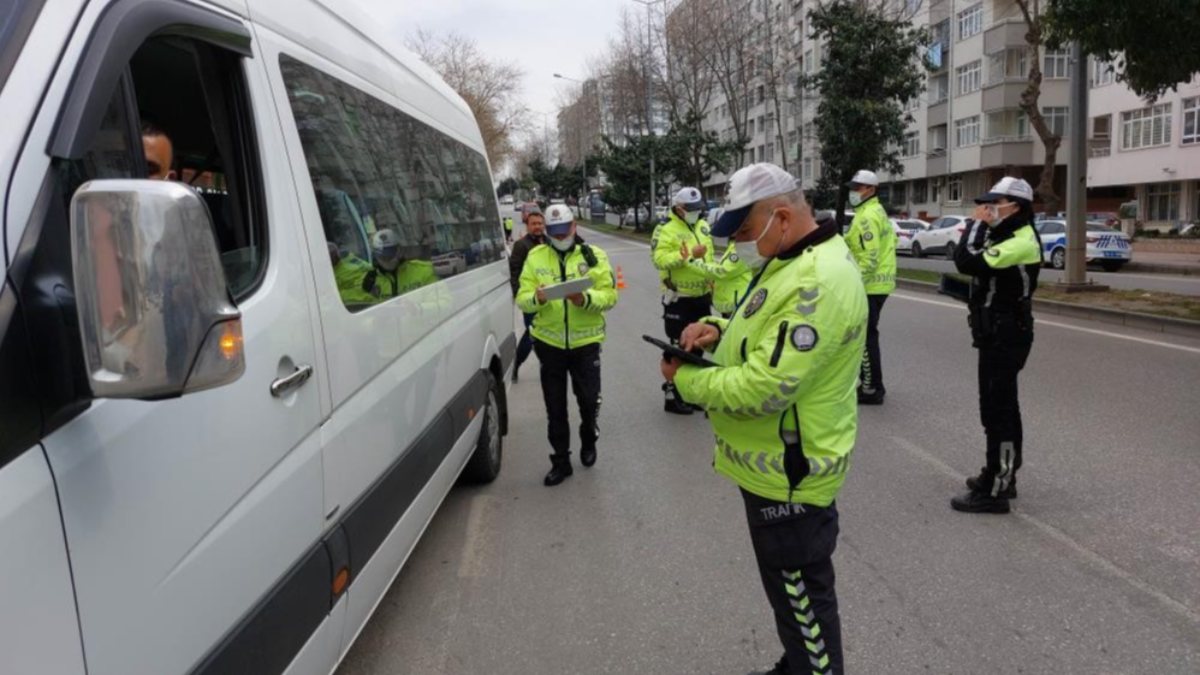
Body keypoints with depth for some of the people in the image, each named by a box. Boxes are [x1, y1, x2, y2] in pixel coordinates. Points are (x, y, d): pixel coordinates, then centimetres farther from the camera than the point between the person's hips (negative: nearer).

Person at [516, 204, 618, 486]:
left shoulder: (594, 255, -1)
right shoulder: (535, 257, 3)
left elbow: (610, 295, -6)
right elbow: (522, 298, -2)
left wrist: (585, 298, -26)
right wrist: (537, 298, -25)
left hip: (586, 341, -1)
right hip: (549, 342, 1)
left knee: (589, 400, 9)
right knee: (555, 407, 8)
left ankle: (588, 442, 39)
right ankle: (561, 460, 22)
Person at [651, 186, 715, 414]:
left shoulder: (703, 227, 10)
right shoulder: (666, 230, -14)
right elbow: (659, 259, -27)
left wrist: (711, 280, 14)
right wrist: (690, 255, -29)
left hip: (701, 297, 8)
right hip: (679, 299, -8)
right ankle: (672, 395, 8)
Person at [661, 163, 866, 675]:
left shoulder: (817, 283, -28)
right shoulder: (792, 259, 7)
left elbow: (764, 388, -32)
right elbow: (765, 329, 20)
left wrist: (686, 379, -17)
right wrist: (717, 329, -3)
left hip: (787, 473, -11)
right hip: (777, 461, 11)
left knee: (801, 595, 7)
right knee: (793, 589, 27)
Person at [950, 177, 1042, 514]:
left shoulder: (1021, 242, -19)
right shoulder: (1006, 237, 14)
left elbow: (967, 263, -28)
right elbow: (965, 259, 11)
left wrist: (976, 223, -16)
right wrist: (980, 226, 3)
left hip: (1006, 335, -11)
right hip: (999, 332, 11)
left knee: (996, 410, -8)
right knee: (1002, 406, 18)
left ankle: (994, 491, -3)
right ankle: (1001, 475, 30)